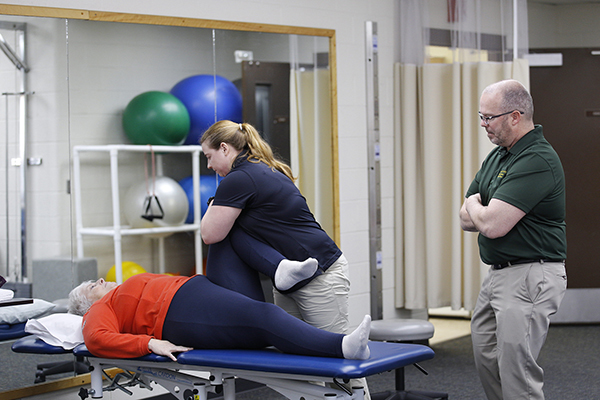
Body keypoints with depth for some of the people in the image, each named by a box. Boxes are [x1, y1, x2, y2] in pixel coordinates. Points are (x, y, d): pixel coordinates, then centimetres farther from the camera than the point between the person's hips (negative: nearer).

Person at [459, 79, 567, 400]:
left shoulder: (537, 160, -19)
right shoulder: (497, 156, 12)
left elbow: (491, 225, -24)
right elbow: (466, 219, 14)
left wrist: (474, 205, -2)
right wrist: (486, 212, -9)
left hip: (529, 277, -10)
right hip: (498, 274, 10)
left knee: (517, 373, -9)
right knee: (487, 361, 16)